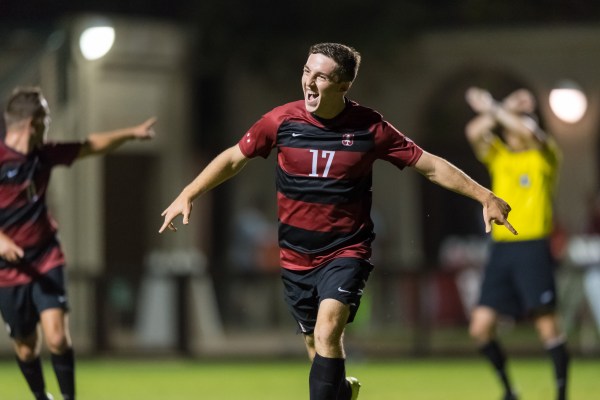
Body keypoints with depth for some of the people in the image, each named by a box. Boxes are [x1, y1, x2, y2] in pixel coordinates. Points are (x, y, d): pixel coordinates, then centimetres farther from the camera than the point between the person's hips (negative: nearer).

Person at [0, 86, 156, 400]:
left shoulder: (43, 155, 3)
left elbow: (90, 146, 19)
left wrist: (132, 133, 23)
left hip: (46, 260, 3)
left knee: (57, 338, -16)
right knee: (26, 348, 8)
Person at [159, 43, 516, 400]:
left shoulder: (369, 128, -11)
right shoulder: (282, 120, -7)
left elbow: (430, 165, -5)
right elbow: (235, 158, 7)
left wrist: (485, 197, -8)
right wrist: (188, 195, 0)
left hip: (346, 252, -3)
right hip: (296, 255, 3)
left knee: (327, 334, -25)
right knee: (316, 344, 14)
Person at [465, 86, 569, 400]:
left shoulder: (545, 154, 1)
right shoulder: (498, 156, 15)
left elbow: (528, 131, -19)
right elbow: (474, 132, -2)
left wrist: (493, 107, -13)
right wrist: (503, 109, -4)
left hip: (533, 247, -5)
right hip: (501, 248, 5)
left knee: (546, 324, -10)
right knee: (481, 326, -2)